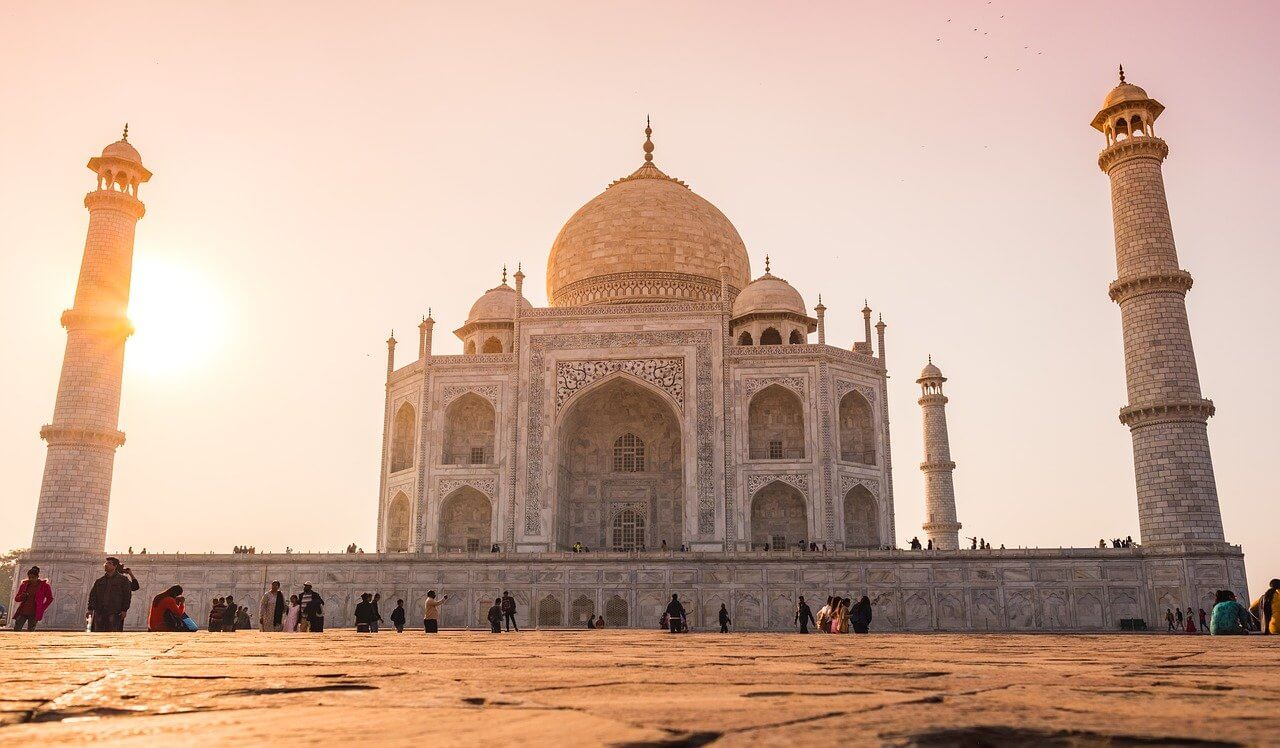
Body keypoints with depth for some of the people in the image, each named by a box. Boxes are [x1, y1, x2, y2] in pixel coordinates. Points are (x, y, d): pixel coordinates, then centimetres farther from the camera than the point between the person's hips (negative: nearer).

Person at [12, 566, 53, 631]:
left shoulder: (44, 585, -1)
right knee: (16, 630, -5)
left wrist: (42, 609, 0)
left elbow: (50, 598, 6)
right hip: (22, 612, 3)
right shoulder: (24, 584, 7)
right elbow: (16, 599, 14)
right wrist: (23, 596, -9)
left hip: (34, 613, -3)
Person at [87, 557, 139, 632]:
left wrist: (124, 610, -8)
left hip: (115, 613, -4)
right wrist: (90, 609, 0)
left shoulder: (123, 580, 5)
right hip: (99, 613, 4)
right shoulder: (99, 581, 17)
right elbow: (92, 595, 13)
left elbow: (127, 595, 1)